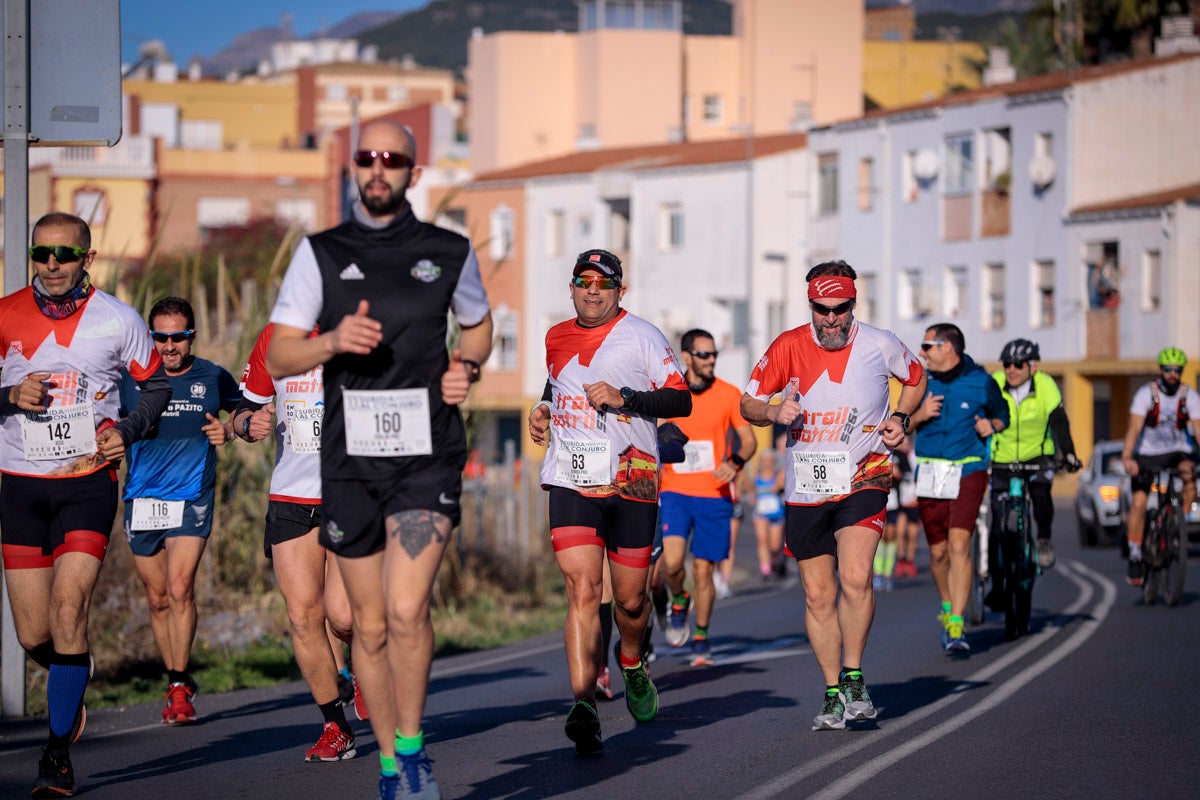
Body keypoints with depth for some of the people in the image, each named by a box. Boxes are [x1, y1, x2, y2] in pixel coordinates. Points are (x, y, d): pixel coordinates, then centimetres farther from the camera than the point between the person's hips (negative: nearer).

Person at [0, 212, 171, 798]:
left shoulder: (117, 320, -1)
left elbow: (157, 384, 12)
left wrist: (128, 430, -5)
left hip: (88, 481, -2)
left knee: (67, 612, -16)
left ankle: (58, 752, -6)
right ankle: (73, 682, 36)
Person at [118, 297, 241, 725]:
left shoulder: (213, 378, -1)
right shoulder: (130, 380, 1)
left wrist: (229, 430, -8)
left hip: (191, 498, -2)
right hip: (141, 498, 3)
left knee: (179, 589, -17)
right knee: (158, 598, 10)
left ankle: (180, 687, -8)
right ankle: (178, 682, 26)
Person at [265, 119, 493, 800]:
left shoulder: (450, 252, 6)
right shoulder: (321, 253, 5)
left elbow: (479, 324, 24)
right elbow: (278, 357, 1)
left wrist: (465, 370, 3)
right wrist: (333, 341, -18)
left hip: (427, 455, -1)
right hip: (350, 457, 2)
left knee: (407, 610, -18)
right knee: (370, 625, 7)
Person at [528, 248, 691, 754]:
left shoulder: (642, 336, 0)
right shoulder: (556, 339, 13)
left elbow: (681, 400, -4)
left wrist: (624, 397, -16)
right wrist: (542, 410, 12)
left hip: (631, 481, -2)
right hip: (571, 480, 2)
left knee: (630, 599, 6)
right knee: (583, 589, -15)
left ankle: (632, 662, 40)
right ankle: (583, 705, -22)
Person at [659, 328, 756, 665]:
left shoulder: (729, 394, 0)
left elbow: (749, 440, 1)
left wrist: (735, 463, -19)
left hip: (714, 495, 0)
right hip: (674, 491, 0)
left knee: (703, 571, 2)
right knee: (672, 561, -19)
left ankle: (701, 638, 20)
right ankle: (678, 603, 13)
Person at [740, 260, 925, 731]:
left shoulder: (879, 345, -6)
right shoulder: (788, 347, -5)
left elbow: (915, 378, 16)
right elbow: (748, 404, 6)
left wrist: (900, 418, -2)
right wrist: (773, 412, -15)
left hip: (863, 478, -2)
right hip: (805, 488, 2)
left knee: (855, 578, -21)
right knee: (818, 595, 5)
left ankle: (854, 677, -3)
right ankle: (833, 693, 18)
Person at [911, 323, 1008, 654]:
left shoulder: (981, 382, -2)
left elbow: (1002, 413, 14)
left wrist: (992, 425, -8)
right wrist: (920, 415, -10)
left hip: (968, 473, -3)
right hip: (930, 474, 3)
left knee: (959, 546, -16)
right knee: (938, 552, 8)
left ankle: (956, 627, -18)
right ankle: (947, 608, 34)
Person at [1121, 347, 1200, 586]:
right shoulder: (1146, 394, -12)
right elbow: (1135, 427, -22)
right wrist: (1126, 457, -37)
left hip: (1178, 451, 1)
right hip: (1148, 454, -1)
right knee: (1138, 503, -12)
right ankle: (1135, 558, 0)